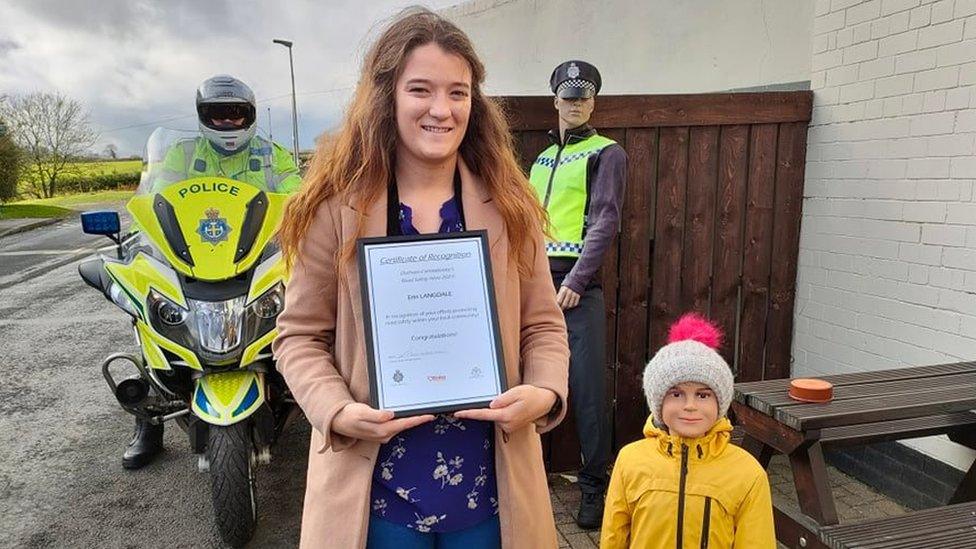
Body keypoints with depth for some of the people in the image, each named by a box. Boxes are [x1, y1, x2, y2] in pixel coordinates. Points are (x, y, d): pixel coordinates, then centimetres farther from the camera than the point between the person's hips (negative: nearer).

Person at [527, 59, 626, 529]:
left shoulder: (606, 154, 3)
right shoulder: (542, 159, 21)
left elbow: (605, 221, -8)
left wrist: (575, 280, -17)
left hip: (578, 284, -5)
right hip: (535, 281, 6)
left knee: (587, 388, -3)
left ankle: (595, 486, 10)